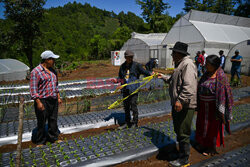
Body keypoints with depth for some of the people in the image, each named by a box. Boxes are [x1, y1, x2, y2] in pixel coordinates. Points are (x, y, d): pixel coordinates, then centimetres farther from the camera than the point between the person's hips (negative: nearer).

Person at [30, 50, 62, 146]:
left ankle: (53, 138, 29)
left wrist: (58, 97, 16)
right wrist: (38, 102, -18)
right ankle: (40, 141, 23)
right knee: (42, 122, 5)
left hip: (53, 100, 7)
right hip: (43, 101, -6)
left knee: (53, 120, 14)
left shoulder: (52, 70, 11)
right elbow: (33, 89, -14)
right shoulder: (36, 71, -11)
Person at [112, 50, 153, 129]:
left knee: (133, 106, -4)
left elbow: (144, 71, -4)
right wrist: (116, 80, -1)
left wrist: (150, 73, -23)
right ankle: (127, 122, 27)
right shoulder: (122, 66, 10)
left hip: (133, 89, -5)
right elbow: (120, 77, 18)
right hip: (125, 89, 5)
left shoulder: (136, 65, -2)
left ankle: (135, 123, 13)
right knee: (126, 106, 13)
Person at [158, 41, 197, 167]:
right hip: (178, 104, 11)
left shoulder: (188, 64, -19)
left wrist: (180, 100, -33)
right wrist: (164, 77, 33)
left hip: (184, 106, -11)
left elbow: (189, 86, -29)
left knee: (183, 132, 1)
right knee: (178, 130, 21)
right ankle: (181, 152, 38)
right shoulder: (181, 64, 15)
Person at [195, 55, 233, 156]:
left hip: (213, 106, -7)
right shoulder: (206, 74, 3)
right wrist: (198, 104, 12)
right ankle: (203, 143, 38)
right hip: (203, 105, 7)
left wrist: (220, 111, -17)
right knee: (202, 124, 18)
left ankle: (212, 147, 29)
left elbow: (223, 94, -18)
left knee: (213, 126, 10)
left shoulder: (220, 77, -18)